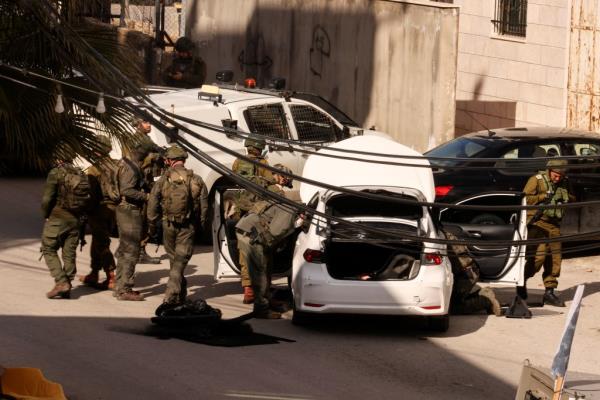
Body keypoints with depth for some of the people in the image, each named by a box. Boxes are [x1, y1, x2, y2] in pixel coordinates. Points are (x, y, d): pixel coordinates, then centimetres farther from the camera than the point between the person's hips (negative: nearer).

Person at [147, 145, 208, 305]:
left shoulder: (164, 179, -4)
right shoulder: (196, 180, 0)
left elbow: (153, 204, -2)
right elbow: (204, 206, 2)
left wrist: (152, 226, 9)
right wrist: (201, 226, 11)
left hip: (169, 225, 0)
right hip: (188, 226, 0)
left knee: (174, 259, 16)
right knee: (180, 262, 0)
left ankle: (181, 294, 27)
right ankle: (171, 296, -12)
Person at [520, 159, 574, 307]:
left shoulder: (564, 184, 13)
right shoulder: (536, 180, -5)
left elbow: (572, 199, 24)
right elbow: (525, 199, -11)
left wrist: (567, 199, 1)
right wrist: (544, 196, -17)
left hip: (554, 225, 6)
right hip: (538, 223, -6)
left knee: (555, 258, 2)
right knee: (538, 256, -16)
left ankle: (549, 292, 8)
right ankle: (522, 281, 5)